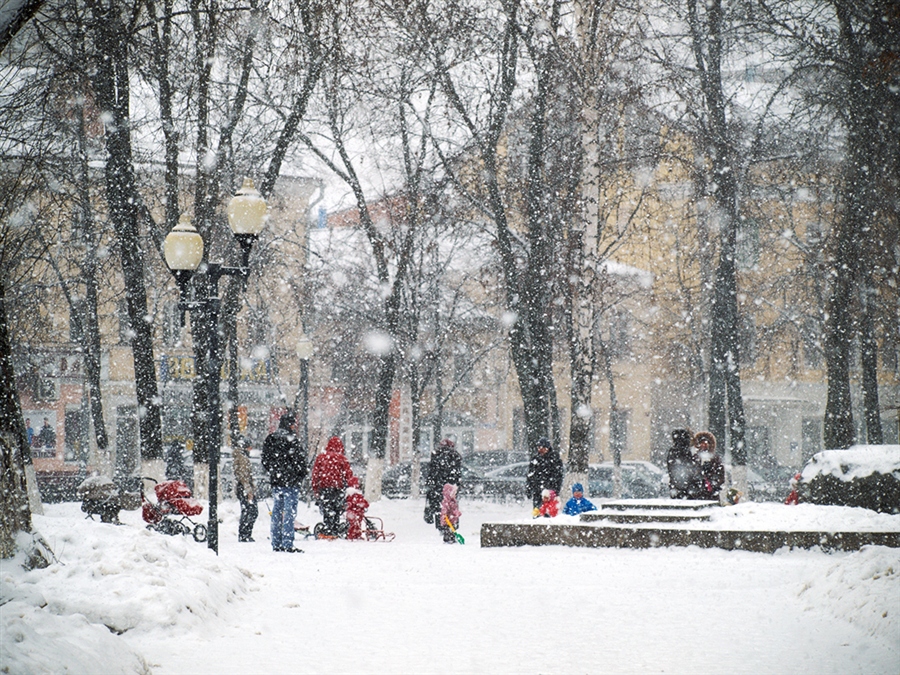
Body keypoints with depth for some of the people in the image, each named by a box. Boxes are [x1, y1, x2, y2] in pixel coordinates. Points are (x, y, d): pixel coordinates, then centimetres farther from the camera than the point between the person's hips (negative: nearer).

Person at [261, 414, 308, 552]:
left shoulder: (269, 439, 9)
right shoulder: (291, 440, -13)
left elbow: (265, 460, 15)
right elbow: (300, 460, -12)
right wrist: (301, 475, 2)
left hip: (275, 481, 7)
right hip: (291, 481, -7)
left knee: (277, 512, 11)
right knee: (290, 512, -4)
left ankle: (276, 544, 13)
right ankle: (287, 544, -7)